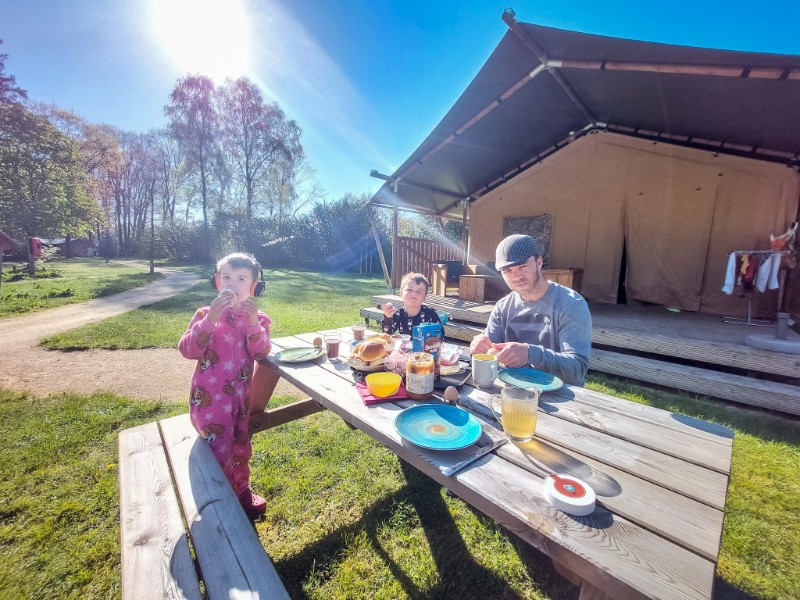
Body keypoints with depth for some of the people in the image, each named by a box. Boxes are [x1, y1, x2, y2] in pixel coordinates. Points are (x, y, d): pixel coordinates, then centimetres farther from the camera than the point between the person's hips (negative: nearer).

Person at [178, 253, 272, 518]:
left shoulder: (258, 318, -1)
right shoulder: (205, 314, -6)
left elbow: (261, 353, -15)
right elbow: (187, 350, -18)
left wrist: (253, 323, -29)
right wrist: (210, 320, -30)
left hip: (240, 396, 4)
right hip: (209, 398, -3)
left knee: (241, 448, 20)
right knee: (220, 452, 1)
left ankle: (242, 491, 45)